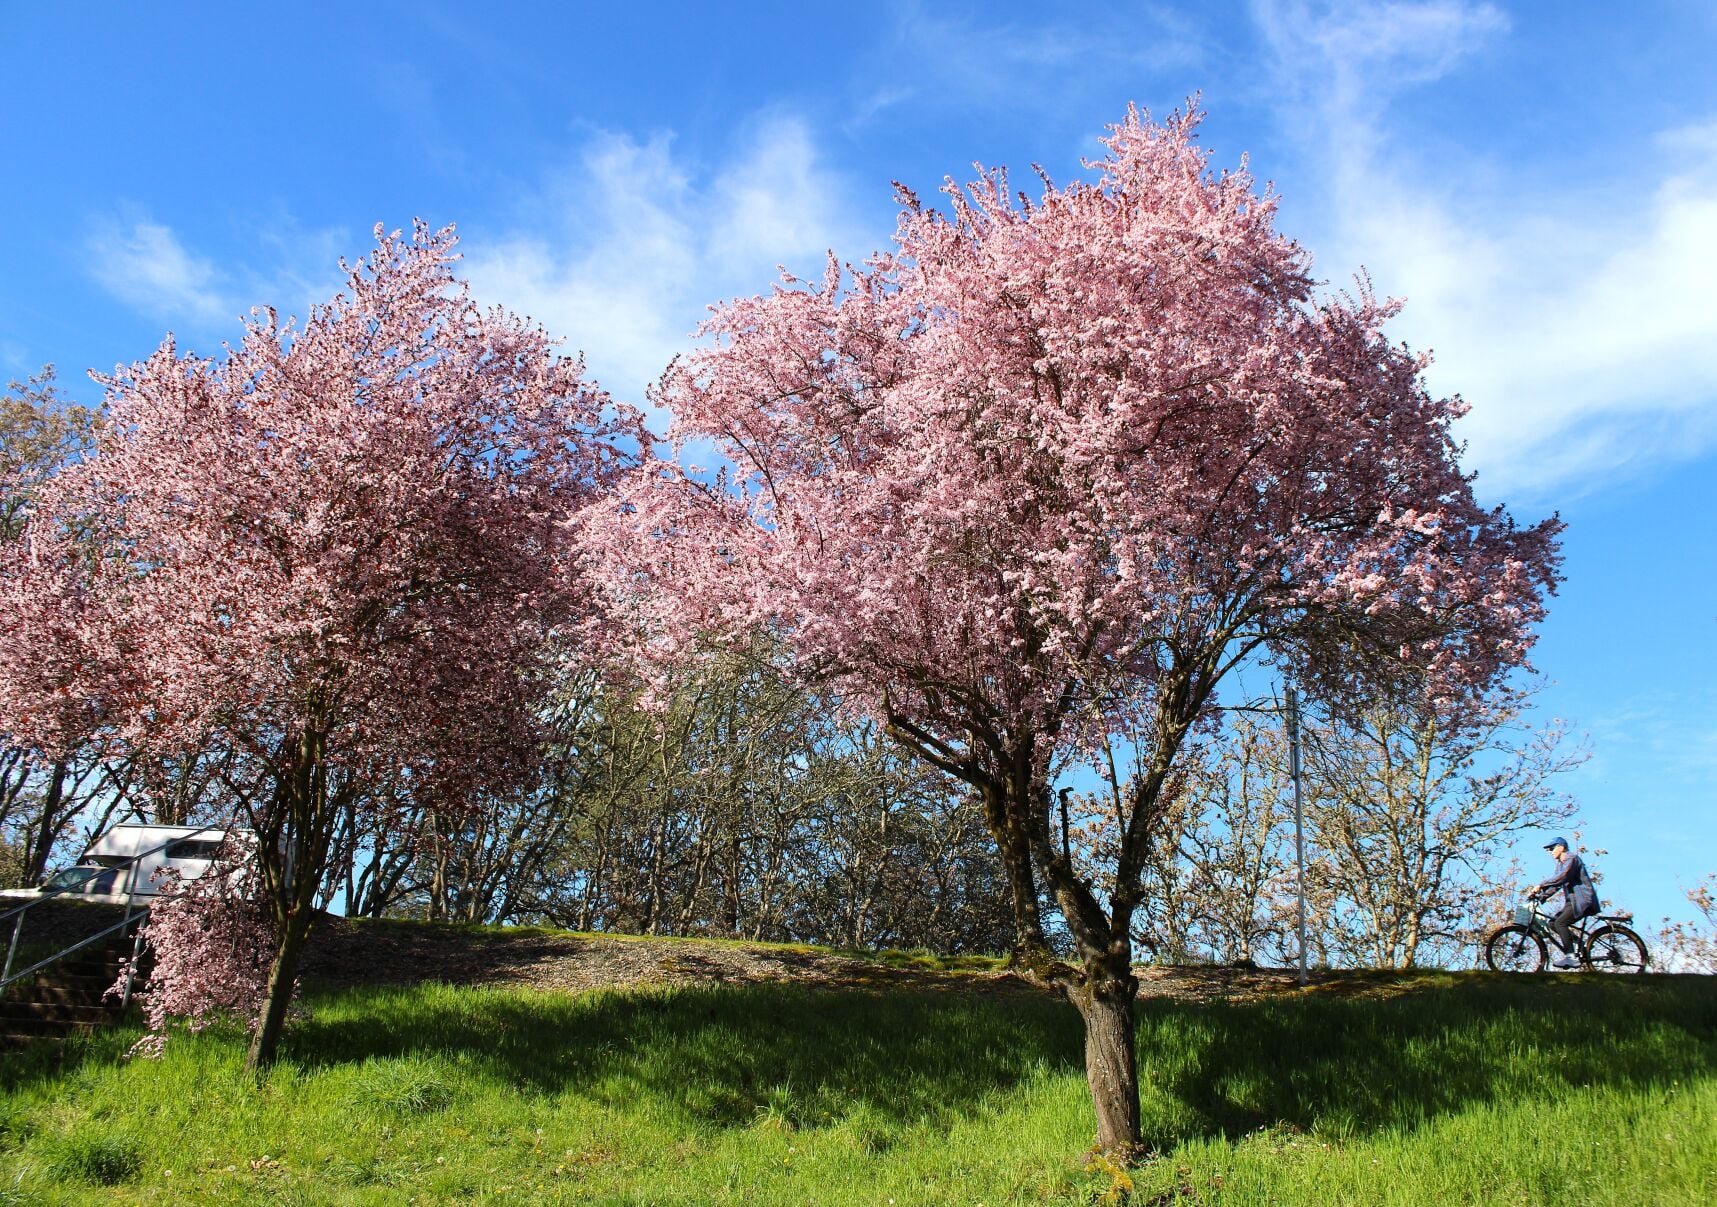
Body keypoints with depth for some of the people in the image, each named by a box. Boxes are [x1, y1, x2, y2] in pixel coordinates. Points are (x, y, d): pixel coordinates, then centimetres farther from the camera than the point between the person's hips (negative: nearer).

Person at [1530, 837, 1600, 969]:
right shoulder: (1560, 864, 20)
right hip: (1572, 901, 10)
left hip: (1583, 900, -10)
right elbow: (1556, 883, 17)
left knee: (1560, 923, -22)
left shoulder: (1571, 858, -9)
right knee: (1552, 924, 1)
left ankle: (1571, 957, -23)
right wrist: (1541, 896, 3)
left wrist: (1541, 886, -29)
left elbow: (1562, 876, -25)